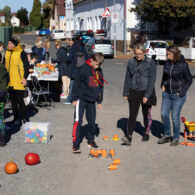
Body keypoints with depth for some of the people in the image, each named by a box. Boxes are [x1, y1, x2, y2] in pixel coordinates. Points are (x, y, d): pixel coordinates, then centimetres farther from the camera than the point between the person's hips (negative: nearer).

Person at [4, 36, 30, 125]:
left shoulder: (21, 53, -6)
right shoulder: (7, 53, 13)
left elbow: (26, 66, -6)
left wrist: (24, 78, -12)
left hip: (19, 82, -6)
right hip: (10, 81, 6)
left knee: (20, 100, -5)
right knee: (13, 101, 10)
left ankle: (23, 118, 4)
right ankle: (16, 118, 18)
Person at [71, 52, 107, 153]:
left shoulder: (99, 71, 6)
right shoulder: (84, 68, -12)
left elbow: (100, 86, 16)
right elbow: (76, 83, -9)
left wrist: (99, 101, 17)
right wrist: (74, 98, -9)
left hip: (92, 100, 6)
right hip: (81, 99, -5)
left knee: (92, 121, 12)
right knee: (78, 121, -9)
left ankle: (91, 140, 29)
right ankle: (76, 144, -4)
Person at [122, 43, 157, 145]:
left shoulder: (150, 63, -9)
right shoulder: (131, 62, 3)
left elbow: (152, 80, -11)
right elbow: (127, 78, 10)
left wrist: (147, 95, -16)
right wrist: (125, 93, 9)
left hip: (146, 92, -2)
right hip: (133, 92, 2)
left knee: (146, 115, 12)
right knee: (132, 115, -5)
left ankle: (146, 133, 32)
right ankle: (128, 137, -10)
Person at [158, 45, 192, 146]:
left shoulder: (183, 65, -12)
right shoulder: (167, 63, 3)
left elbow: (189, 80, -3)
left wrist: (181, 92, -9)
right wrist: (163, 85, 7)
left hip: (178, 95, -5)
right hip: (167, 93, 5)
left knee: (175, 116, -2)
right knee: (164, 114, 3)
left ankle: (176, 138, 15)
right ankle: (167, 135, 21)